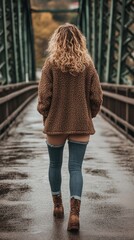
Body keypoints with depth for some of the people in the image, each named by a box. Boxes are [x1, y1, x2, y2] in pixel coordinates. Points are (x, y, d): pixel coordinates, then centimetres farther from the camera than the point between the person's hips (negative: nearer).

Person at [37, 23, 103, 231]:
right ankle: (74, 212, -10)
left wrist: (45, 116, 8)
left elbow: (44, 96, -10)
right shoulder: (87, 64, -2)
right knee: (75, 167, 2)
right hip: (81, 126, 1)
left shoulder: (51, 63, -8)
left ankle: (58, 205, 30)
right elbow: (96, 97, -2)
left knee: (55, 165, 17)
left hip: (55, 124, -1)